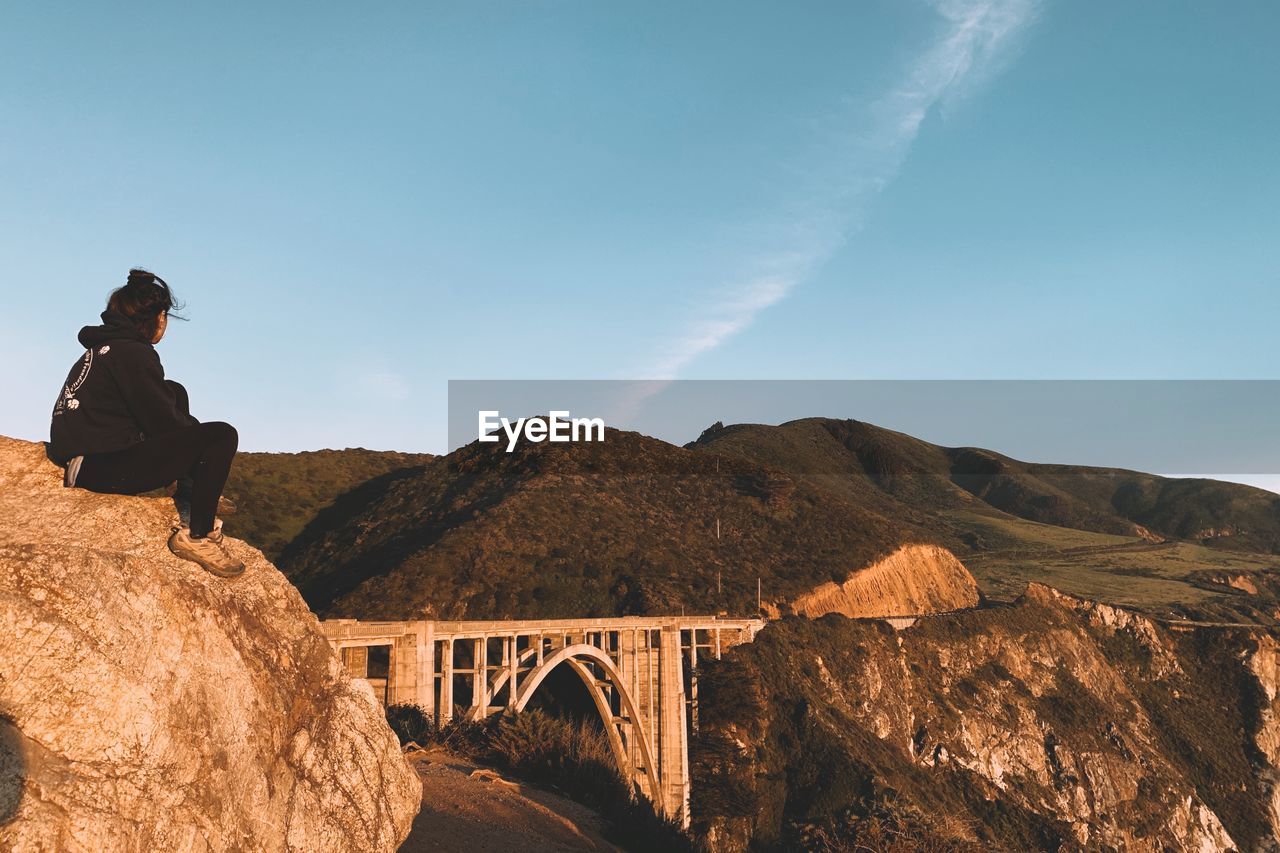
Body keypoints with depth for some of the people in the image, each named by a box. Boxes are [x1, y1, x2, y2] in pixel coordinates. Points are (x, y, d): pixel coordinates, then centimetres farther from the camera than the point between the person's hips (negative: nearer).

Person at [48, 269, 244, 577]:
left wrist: (193, 429, 16)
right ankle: (197, 537, -11)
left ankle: (194, 501, 20)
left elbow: (156, 407, 21)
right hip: (103, 468, -11)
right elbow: (162, 422, -12)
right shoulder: (133, 352, -14)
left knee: (174, 392, 23)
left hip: (84, 455, 11)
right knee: (222, 436, -16)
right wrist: (200, 435, 6)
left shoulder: (103, 346, 16)